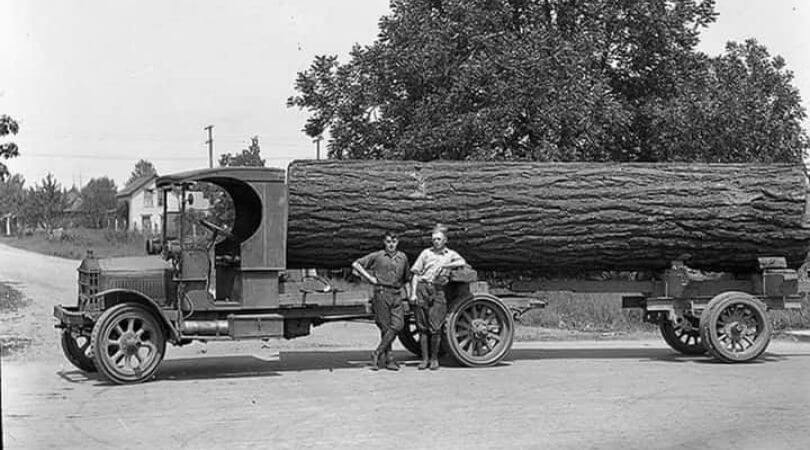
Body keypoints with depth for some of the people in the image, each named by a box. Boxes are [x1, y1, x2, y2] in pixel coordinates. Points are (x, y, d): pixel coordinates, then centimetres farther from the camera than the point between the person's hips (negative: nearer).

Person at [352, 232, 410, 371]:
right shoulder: (377, 256, 3)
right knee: (385, 327, -4)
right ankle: (387, 359, 5)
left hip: (397, 295, 4)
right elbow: (355, 264, 2)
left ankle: (378, 353, -3)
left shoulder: (403, 257, 14)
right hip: (382, 293, -4)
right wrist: (369, 277, -3)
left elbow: (406, 278, 27)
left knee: (398, 325, -11)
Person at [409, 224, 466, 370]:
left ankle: (434, 358, 7)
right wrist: (413, 293, 0)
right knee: (422, 327, 0)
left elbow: (462, 262, -6)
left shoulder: (450, 254, 14)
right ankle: (424, 359, 6)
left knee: (435, 327, -6)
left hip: (438, 291, -1)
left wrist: (445, 265, -14)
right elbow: (416, 274, 11)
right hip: (422, 288, 1)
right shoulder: (426, 253, 14)